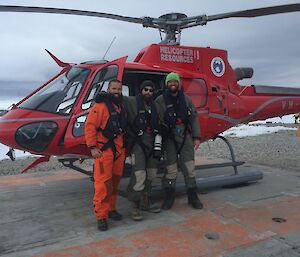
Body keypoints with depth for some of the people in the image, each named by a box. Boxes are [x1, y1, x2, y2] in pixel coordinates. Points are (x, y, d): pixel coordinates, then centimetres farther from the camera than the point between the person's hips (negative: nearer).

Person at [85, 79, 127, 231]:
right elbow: (90, 126, -13)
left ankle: (111, 209, 28)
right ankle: (101, 216, 2)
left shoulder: (122, 107, 16)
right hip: (104, 150, -7)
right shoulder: (100, 106, -8)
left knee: (115, 182, 14)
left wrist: (125, 146, 20)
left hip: (119, 150, 7)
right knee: (103, 183, -8)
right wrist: (92, 147, -17)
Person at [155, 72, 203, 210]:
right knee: (170, 168, 1)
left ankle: (193, 197, 19)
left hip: (185, 136, 3)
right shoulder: (160, 101, -1)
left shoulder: (186, 99, 10)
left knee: (189, 167, 5)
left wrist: (196, 137, 5)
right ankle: (169, 198, 19)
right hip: (169, 138, -3)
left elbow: (194, 118, 11)